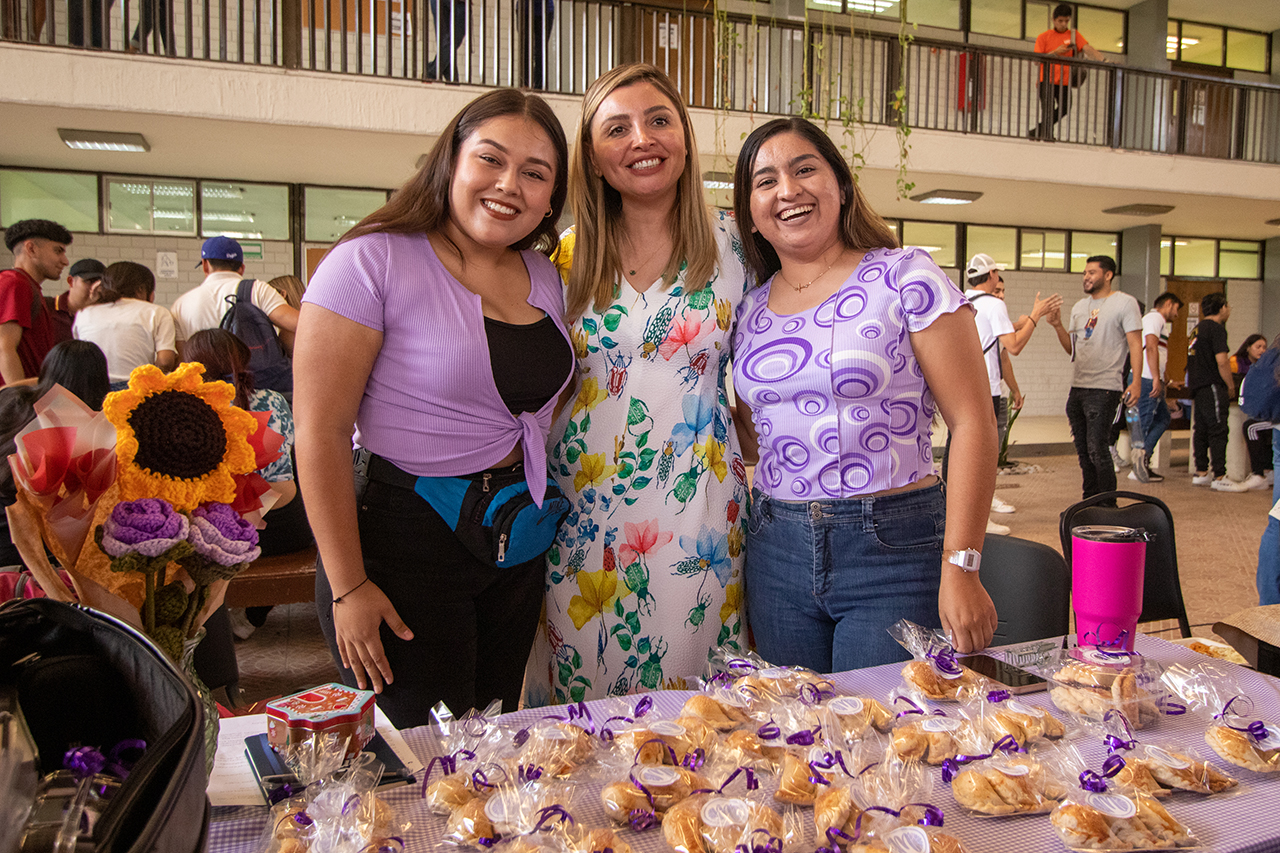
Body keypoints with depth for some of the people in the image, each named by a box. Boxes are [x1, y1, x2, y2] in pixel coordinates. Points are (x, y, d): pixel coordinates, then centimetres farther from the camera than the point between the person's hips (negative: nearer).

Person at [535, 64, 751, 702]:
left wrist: (760, 482, 6)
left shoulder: (731, 248, 0)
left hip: (696, 506, -1)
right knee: (579, 700, 10)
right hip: (582, 506, 1)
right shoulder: (566, 256, 2)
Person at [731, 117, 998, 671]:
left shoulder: (905, 277, -7)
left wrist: (960, 568, -16)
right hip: (776, 552, 4)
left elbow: (972, 422, -11)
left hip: (894, 548, -4)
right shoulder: (748, 309, 7)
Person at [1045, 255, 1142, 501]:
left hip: (1105, 389, -7)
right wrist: (1057, 325, 3)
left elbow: (1135, 344, -7)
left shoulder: (1125, 303, -2)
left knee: (1097, 450, -11)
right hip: (1077, 388, 7)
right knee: (1083, 451, 11)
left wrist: (1136, 381, -17)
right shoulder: (1079, 307, 18)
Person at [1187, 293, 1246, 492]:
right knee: (1218, 430, -8)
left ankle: (1201, 473, 15)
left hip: (1197, 386, 9)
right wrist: (1231, 387, -7)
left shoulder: (1198, 329, 17)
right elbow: (1221, 361, -17)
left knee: (1201, 429, 11)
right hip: (1212, 386, -9)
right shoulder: (1216, 328, -11)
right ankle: (1219, 478, -8)